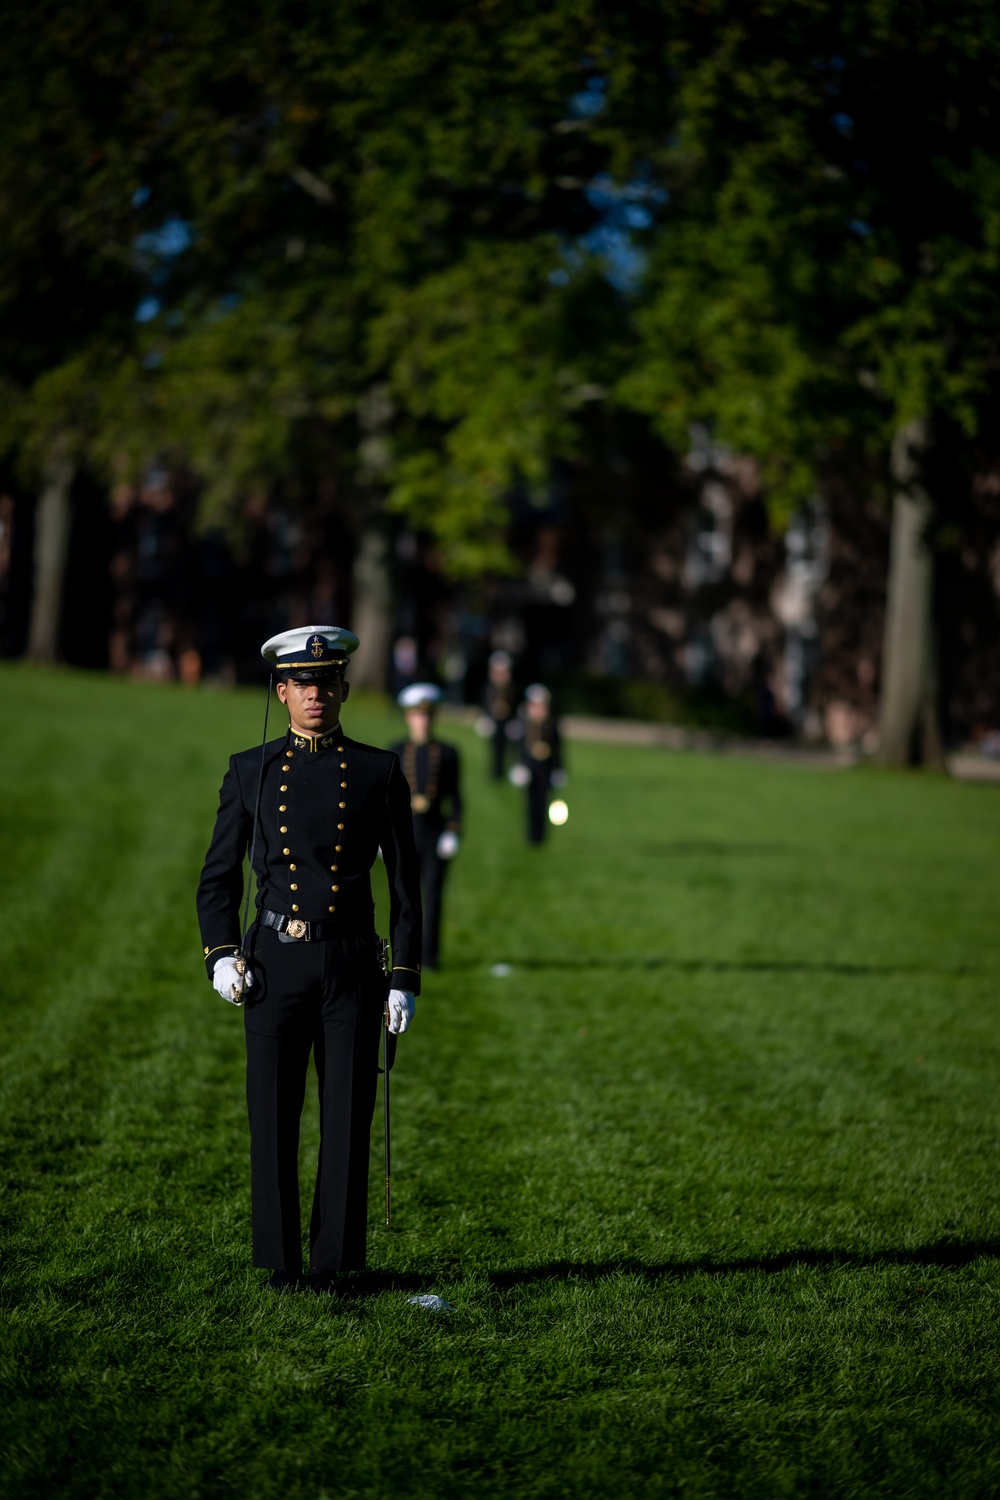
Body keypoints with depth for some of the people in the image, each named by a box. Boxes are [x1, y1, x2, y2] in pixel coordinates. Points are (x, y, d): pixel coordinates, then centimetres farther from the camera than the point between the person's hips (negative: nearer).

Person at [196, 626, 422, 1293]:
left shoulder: (380, 773, 5)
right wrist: (221, 956, -6)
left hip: (351, 965, 0)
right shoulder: (250, 771, 7)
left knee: (348, 1115, 0)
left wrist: (406, 979, 0)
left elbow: (406, 884, 6)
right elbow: (218, 877, 9)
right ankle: (282, 1259, 11)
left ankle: (334, 1260, 8)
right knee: (274, 1116, 1)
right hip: (274, 963, 1)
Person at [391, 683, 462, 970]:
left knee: (433, 895, -1)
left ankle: (430, 954, 5)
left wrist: (453, 830, -5)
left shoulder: (447, 753, 3)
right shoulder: (396, 753, 3)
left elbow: (454, 796, 4)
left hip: (435, 834, 0)